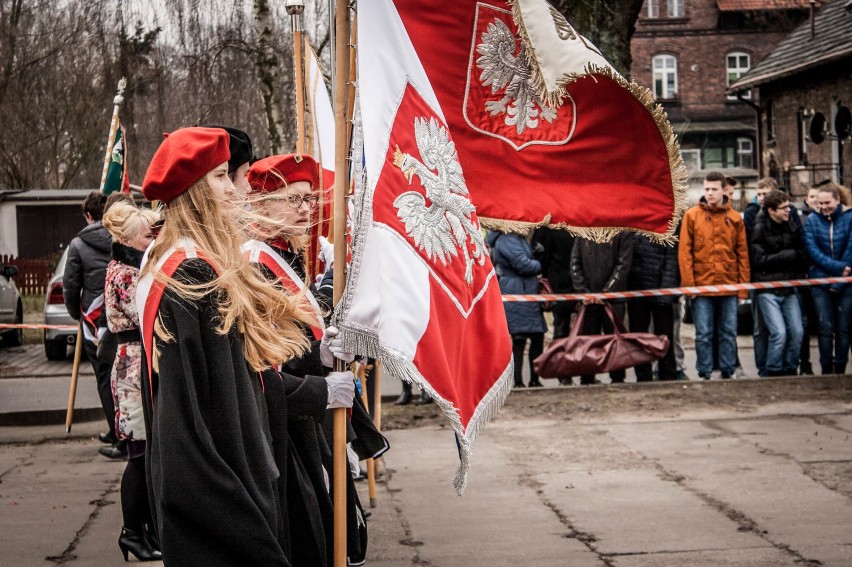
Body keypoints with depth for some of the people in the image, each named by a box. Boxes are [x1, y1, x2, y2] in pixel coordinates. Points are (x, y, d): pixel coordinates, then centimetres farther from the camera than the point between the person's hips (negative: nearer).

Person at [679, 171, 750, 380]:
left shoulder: (735, 218, 6)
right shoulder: (692, 216, 0)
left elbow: (743, 253, 8)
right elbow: (684, 252, -3)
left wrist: (743, 284, 1)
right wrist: (688, 283, -9)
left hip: (729, 285, 2)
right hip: (702, 285, -2)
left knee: (729, 333, 7)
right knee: (703, 334, 1)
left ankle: (728, 371, 14)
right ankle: (704, 374, 7)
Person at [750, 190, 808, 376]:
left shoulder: (792, 226, 8)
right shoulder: (759, 229, -8)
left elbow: (802, 253, 15)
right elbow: (759, 260, -12)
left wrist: (798, 273, -3)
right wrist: (790, 255, -10)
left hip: (788, 288, 5)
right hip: (767, 289, -5)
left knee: (797, 331, 0)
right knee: (779, 333, -13)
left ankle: (790, 371, 14)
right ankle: (773, 373, 1)